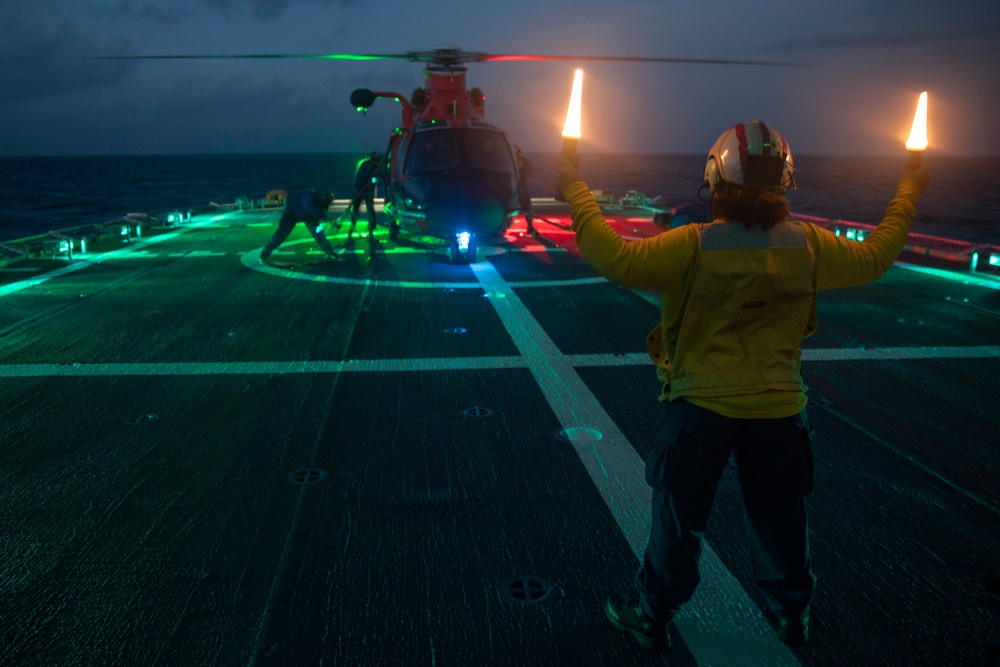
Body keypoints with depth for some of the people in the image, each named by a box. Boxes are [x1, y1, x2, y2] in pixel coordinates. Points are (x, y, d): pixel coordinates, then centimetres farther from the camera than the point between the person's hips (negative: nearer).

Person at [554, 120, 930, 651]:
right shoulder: (809, 246, -8)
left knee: (679, 517, 13)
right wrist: (907, 193, 22)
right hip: (779, 408, 3)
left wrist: (576, 192, -13)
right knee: (778, 517, 20)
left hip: (701, 404, -3)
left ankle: (653, 614, 28)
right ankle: (791, 612, 39)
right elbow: (875, 256, 7)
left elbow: (618, 260, -22)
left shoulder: (694, 246, -20)